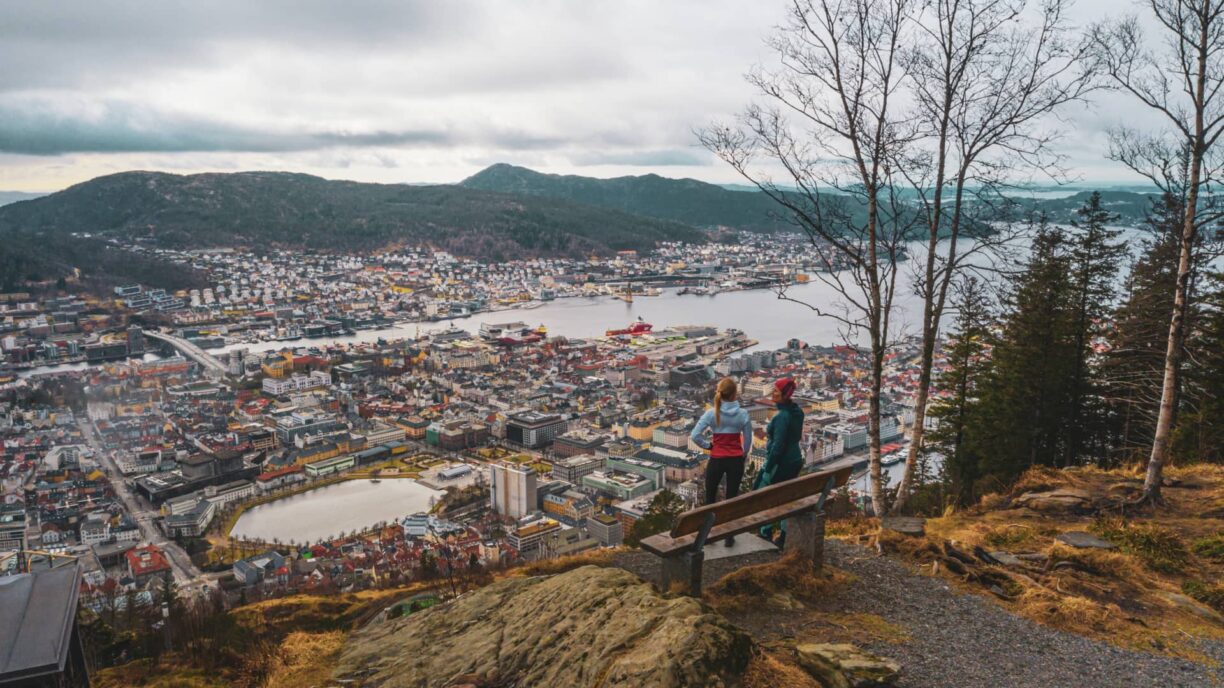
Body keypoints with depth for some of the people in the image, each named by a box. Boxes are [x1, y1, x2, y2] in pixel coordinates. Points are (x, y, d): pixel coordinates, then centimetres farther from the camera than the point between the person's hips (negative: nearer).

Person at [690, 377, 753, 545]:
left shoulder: (711, 414, -12)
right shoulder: (743, 414, -8)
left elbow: (695, 435, -16)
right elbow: (748, 440, 1)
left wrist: (708, 445, 1)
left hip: (716, 460, -1)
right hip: (736, 460, 1)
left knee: (710, 496, 17)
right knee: (732, 497, 11)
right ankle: (729, 536, 16)